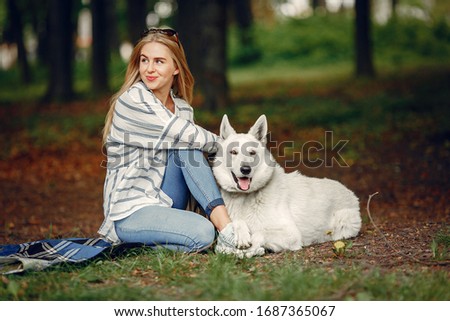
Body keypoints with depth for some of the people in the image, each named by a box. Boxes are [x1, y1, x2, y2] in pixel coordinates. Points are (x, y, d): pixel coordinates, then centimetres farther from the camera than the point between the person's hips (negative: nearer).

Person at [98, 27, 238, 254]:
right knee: (202, 233, -33)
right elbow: (190, 137, -18)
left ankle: (225, 226, -22)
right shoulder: (132, 101, -14)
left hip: (164, 203, 8)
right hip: (128, 213, -7)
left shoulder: (182, 108, 9)